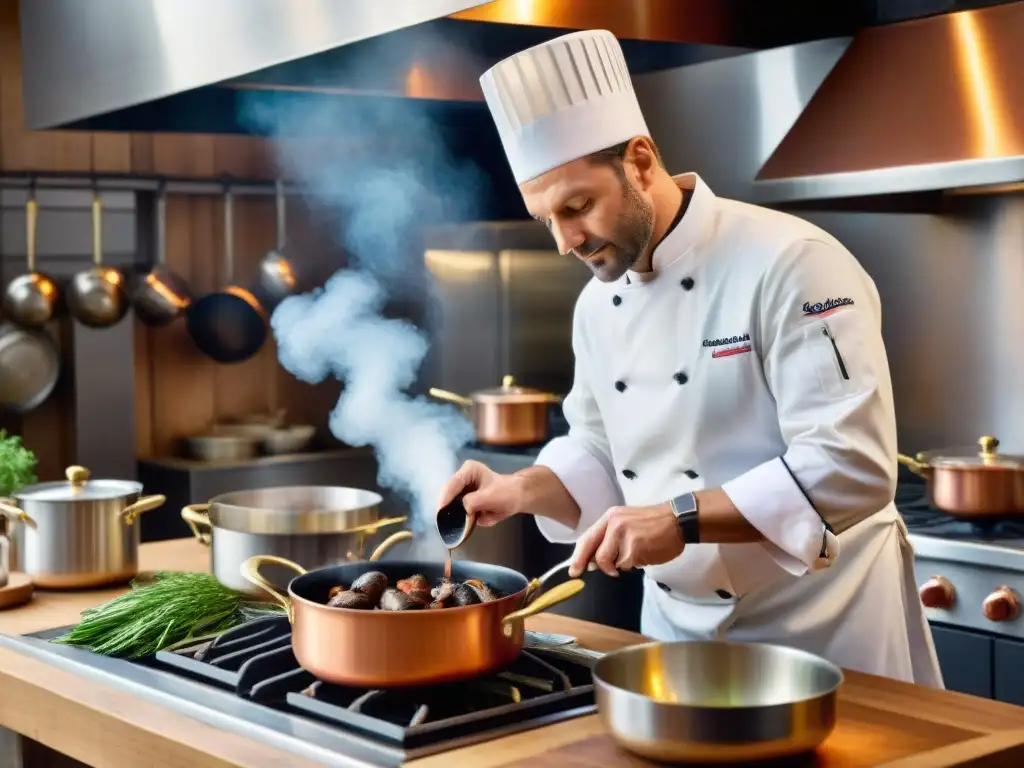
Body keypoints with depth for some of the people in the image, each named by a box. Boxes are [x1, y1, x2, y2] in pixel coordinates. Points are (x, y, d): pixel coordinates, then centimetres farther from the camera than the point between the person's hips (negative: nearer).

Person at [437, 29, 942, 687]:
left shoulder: (790, 264, -19)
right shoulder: (598, 303, 4)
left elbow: (852, 467, -26)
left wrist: (683, 519, -31)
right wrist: (522, 491, -3)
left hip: (819, 629, -6)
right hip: (679, 627, 6)